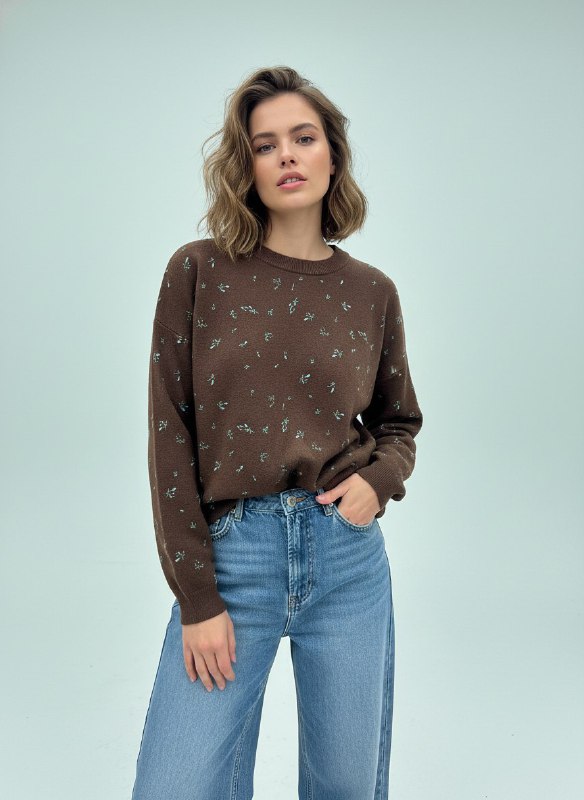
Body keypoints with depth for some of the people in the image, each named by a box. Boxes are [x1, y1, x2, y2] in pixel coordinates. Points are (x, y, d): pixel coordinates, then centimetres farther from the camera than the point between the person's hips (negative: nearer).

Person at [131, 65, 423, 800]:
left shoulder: (371, 291, 5)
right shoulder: (199, 270, -2)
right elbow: (170, 434, -4)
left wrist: (379, 478, -6)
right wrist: (196, 597, -7)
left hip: (349, 557, 2)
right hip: (231, 555, -2)